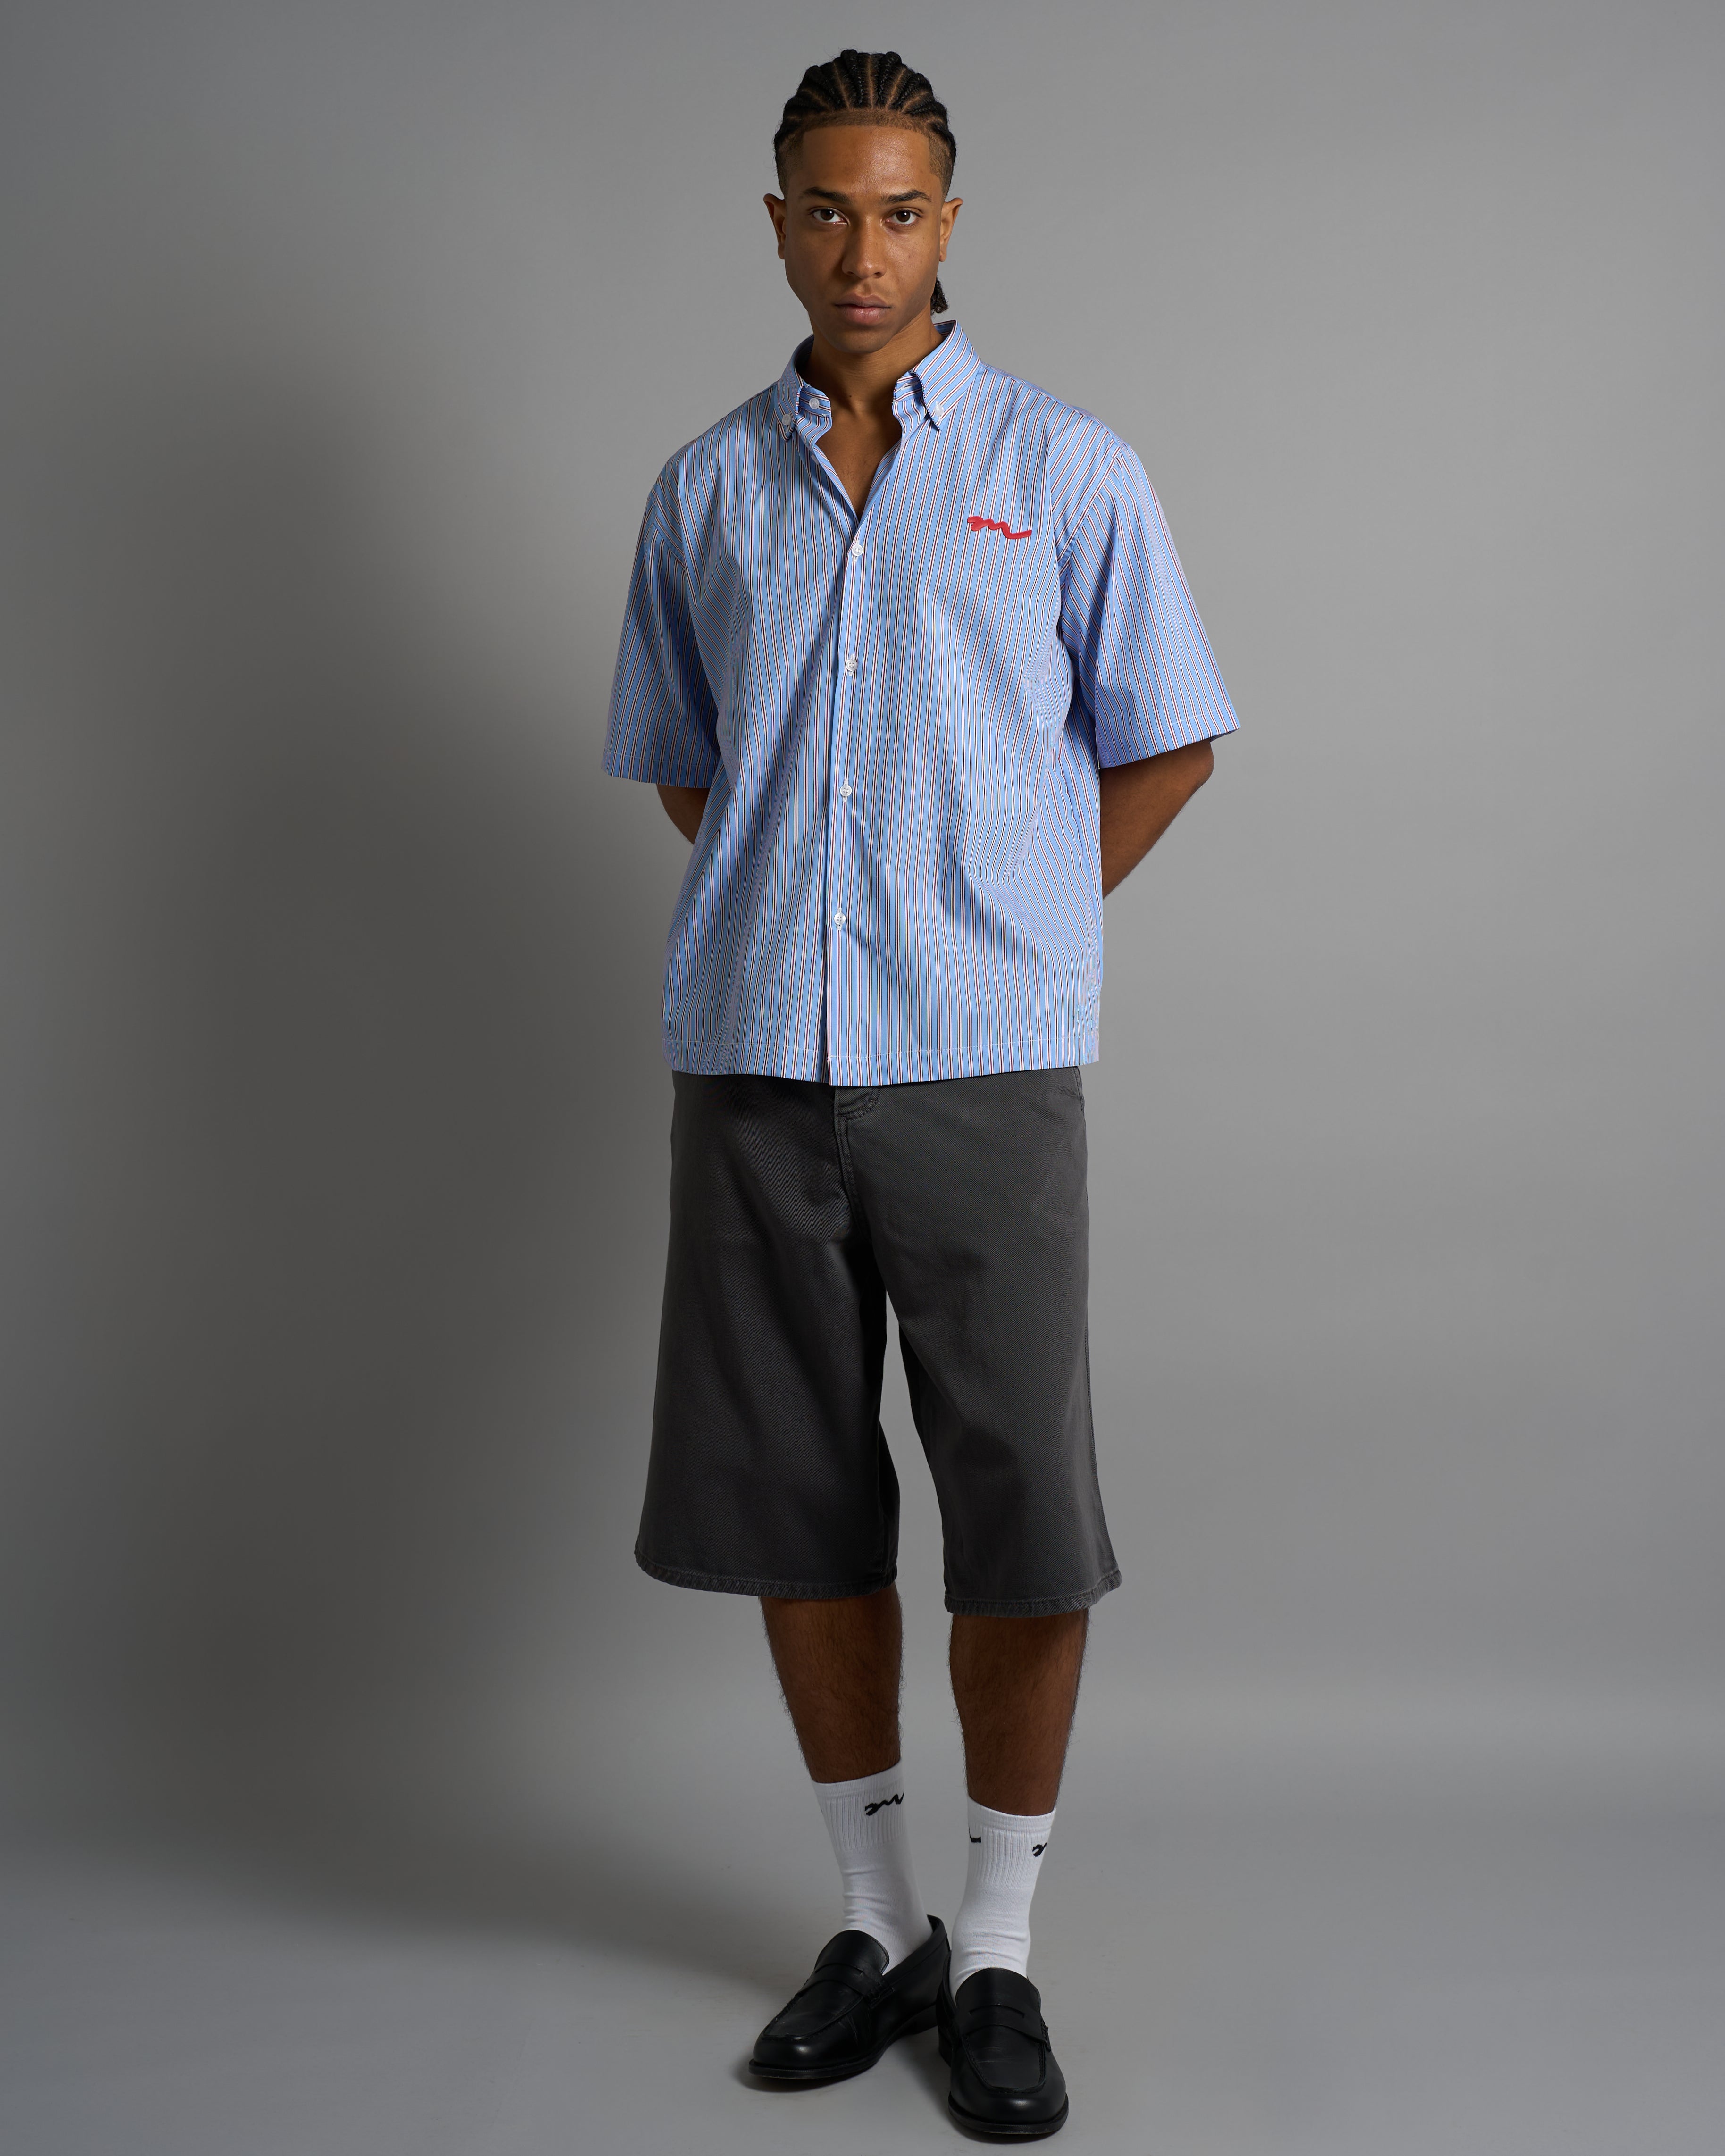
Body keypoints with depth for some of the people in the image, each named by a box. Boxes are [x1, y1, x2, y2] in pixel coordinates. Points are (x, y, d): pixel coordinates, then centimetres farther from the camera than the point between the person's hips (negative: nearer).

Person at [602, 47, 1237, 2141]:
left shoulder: (1068, 470, 5)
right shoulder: (703, 490, 12)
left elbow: (1162, 746, 10)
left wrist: (1004, 935, 8)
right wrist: (793, 924, 11)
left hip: (984, 1066, -2)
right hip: (753, 1063, 3)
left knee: (1023, 1521, -1)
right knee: (795, 1504, 8)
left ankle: (998, 1948, 17)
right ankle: (877, 1917, 26)